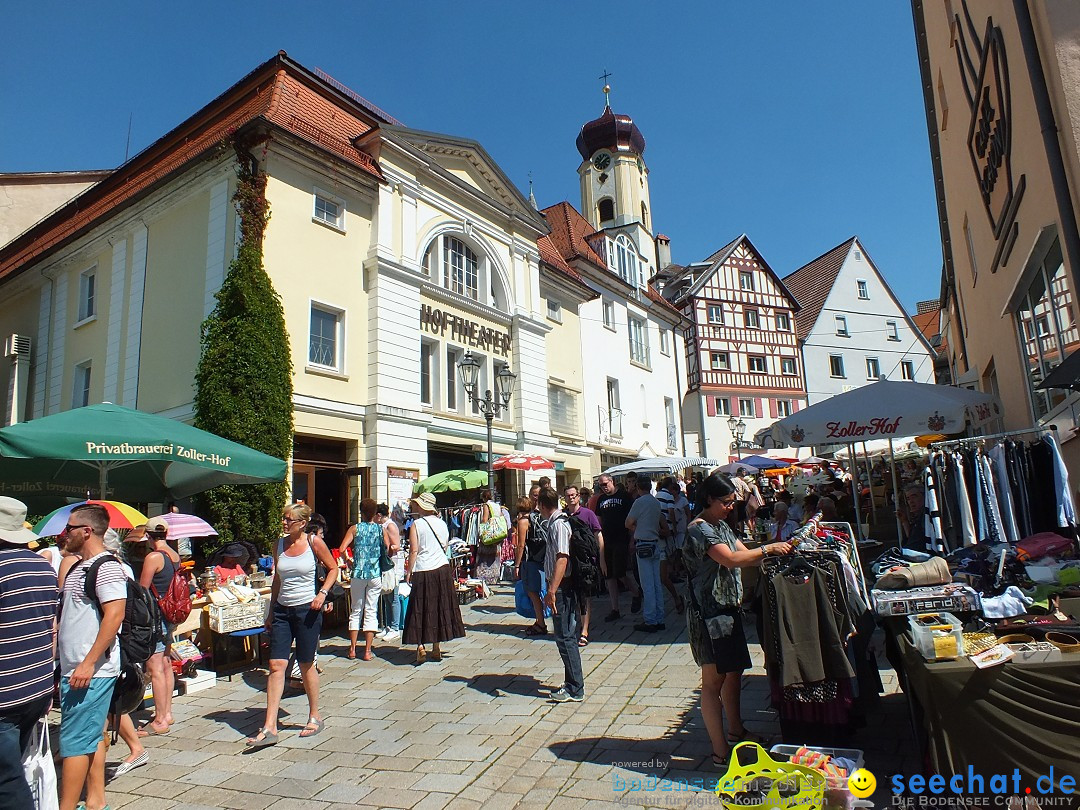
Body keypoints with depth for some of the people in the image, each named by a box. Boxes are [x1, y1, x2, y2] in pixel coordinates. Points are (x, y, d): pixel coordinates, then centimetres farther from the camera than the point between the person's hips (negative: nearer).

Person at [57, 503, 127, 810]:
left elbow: (114, 616, -24)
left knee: (75, 741, -2)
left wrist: (88, 664, -24)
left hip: (91, 671, -10)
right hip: (74, 668, 10)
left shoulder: (106, 567, -17)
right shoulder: (77, 566, 15)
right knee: (91, 738, 16)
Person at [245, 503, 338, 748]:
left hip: (307, 609, -4)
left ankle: (315, 717, 25)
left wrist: (322, 593, -12)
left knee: (306, 665, 6)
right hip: (282, 609, 4)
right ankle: (269, 728, 3)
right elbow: (277, 579, 14)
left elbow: (333, 568, 2)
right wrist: (271, 612, 13)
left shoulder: (314, 543, -8)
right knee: (276, 665, -2)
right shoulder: (279, 545, 5)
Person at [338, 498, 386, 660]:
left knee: (356, 611, 13)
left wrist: (349, 561, 9)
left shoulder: (355, 529, 0)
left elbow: (342, 549, -8)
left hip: (358, 574, 0)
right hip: (375, 574, 0)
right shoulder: (381, 529, 2)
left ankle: (352, 649, 15)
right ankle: (367, 651, 4)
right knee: (371, 612, 5)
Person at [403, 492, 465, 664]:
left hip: (422, 571, -4)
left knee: (420, 609, 4)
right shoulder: (442, 523, 7)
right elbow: (445, 547, 12)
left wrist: (409, 572, -5)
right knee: (440, 607, 11)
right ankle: (437, 648, 16)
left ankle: (420, 646, -3)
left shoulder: (416, 524, -7)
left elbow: (414, 551, -10)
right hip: (442, 568, 4)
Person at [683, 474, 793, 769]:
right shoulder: (699, 529, -18)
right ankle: (720, 753, 5)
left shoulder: (722, 526, 13)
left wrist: (774, 552, -5)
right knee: (713, 681, -2)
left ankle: (736, 732, 37)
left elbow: (746, 556, 11)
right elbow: (731, 559, -29)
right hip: (709, 614, -10)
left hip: (729, 609, 10)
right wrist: (768, 549, -22)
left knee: (734, 671, 20)